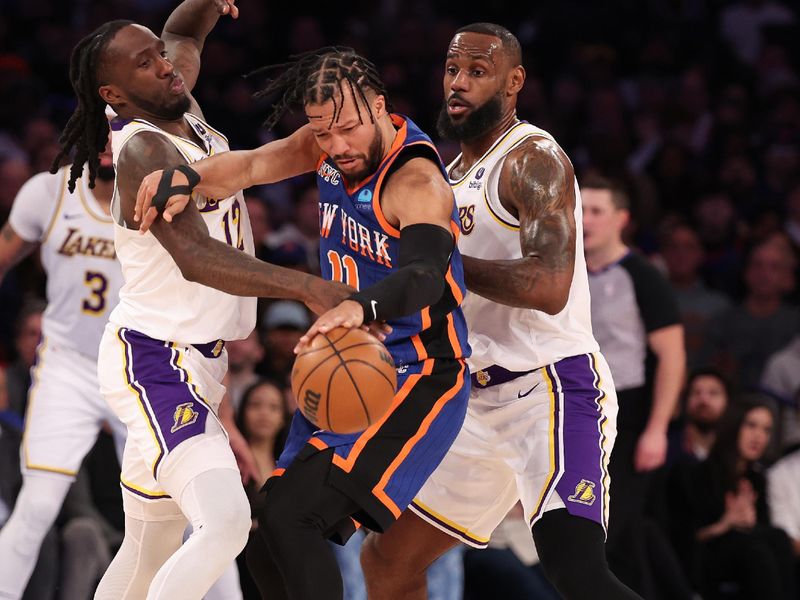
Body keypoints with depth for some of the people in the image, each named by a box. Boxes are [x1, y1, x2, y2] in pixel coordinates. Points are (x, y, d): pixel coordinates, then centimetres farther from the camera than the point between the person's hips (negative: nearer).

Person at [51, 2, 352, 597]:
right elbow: (195, 258, -33)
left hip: (197, 358, 10)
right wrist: (307, 287, -42)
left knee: (152, 549, 16)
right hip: (157, 362, -10)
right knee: (226, 520, -27)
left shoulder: (182, 109, 7)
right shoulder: (143, 151, -19)